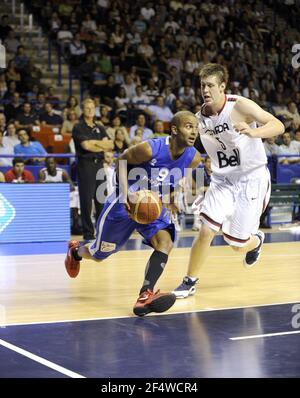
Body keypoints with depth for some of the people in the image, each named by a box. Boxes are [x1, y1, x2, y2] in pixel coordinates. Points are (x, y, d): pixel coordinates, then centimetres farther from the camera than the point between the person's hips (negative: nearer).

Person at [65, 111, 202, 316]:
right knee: (99, 254, 13)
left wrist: (173, 200, -2)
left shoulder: (193, 158, -14)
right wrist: (126, 192, -26)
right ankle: (75, 251, 49)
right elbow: (122, 160, -13)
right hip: (125, 204, -4)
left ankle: (146, 295, -31)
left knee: (165, 242, -27)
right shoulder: (150, 148, -30)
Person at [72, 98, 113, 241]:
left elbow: (110, 145, 6)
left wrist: (95, 142, -7)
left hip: (99, 164, 6)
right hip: (85, 165, -6)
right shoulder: (78, 127, -2)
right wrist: (102, 146, -3)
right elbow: (86, 145, -15)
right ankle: (88, 233, 0)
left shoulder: (99, 128, 17)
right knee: (86, 201, -5)